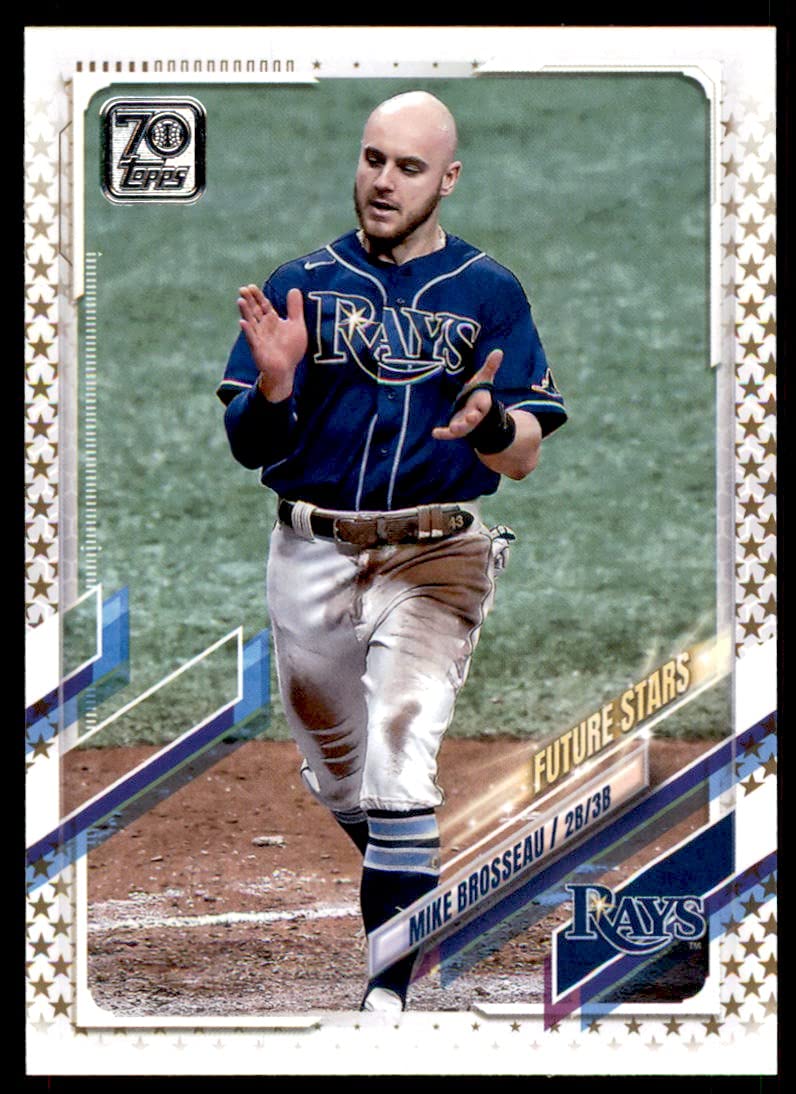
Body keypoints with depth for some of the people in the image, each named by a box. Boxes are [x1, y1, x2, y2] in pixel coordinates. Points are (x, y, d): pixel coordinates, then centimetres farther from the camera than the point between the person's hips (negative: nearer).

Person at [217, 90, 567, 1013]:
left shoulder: (489, 294, 2)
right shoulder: (300, 285, 6)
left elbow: (525, 457, -4)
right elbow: (247, 447, 2)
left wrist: (489, 423, -28)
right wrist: (273, 384, -20)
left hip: (434, 556, -3)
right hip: (310, 554, 3)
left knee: (400, 757, -19)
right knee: (331, 761, 15)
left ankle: (390, 992, -20)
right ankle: (402, 883, 44)